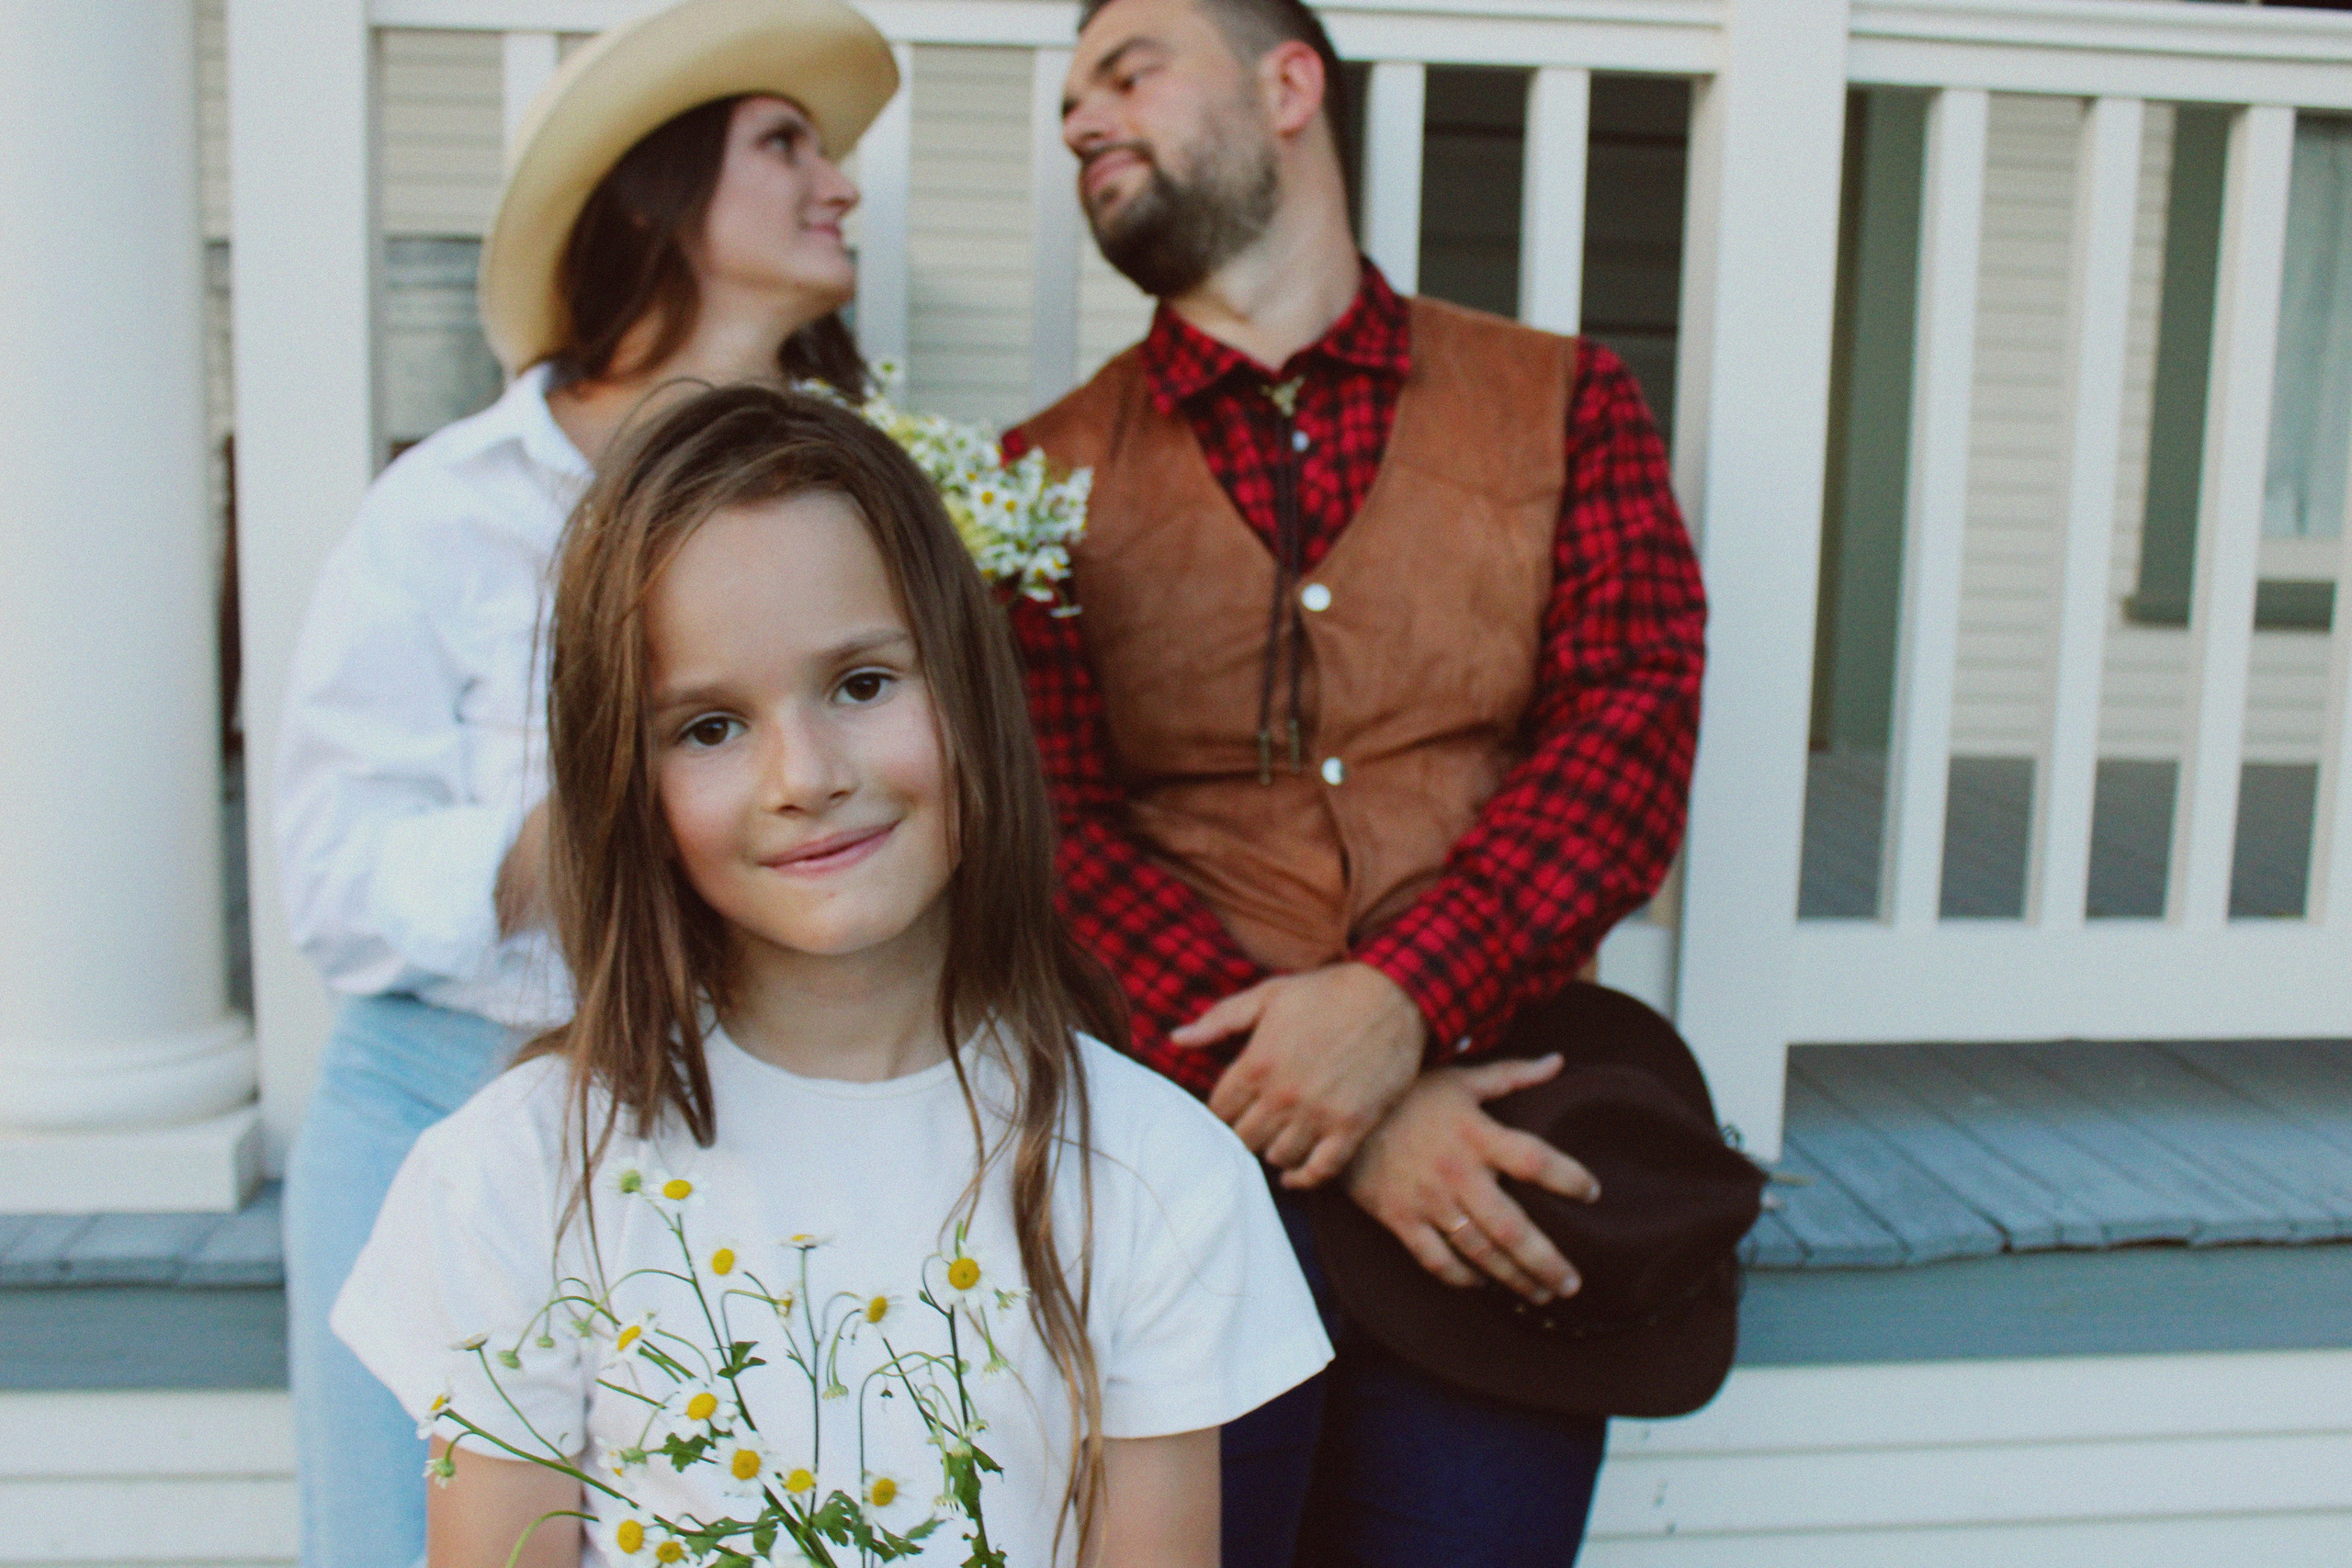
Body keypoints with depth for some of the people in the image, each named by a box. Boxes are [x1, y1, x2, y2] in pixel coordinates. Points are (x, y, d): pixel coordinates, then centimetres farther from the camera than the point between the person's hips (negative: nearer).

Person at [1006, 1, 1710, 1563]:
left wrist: (1398, 1001, -19)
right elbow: (1050, 834, -4)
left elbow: (1634, 729, -4)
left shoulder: (1561, 401, 7)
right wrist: (1301, 1095, -17)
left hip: (1493, 1168, 1)